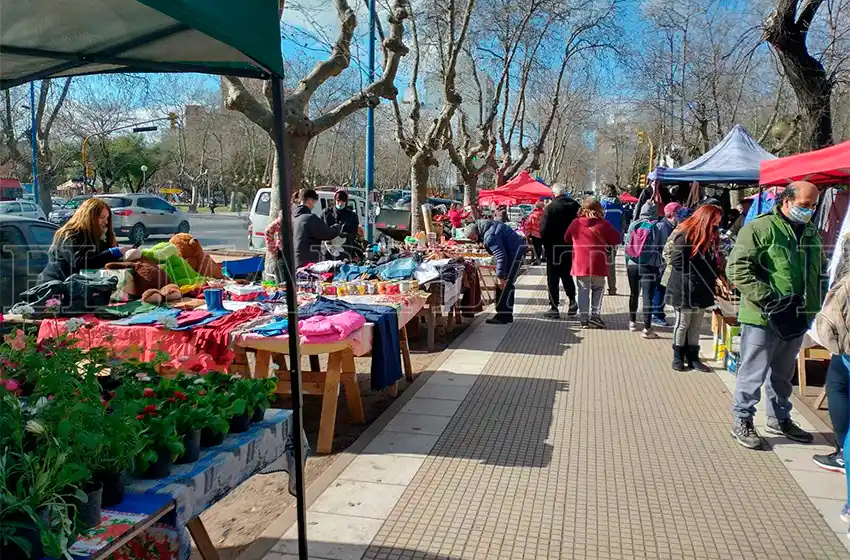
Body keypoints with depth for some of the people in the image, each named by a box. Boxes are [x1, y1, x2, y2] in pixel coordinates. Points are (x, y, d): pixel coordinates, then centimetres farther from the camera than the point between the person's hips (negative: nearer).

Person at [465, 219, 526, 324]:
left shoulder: (489, 236, -25)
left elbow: (501, 256, -29)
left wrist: (500, 277, -27)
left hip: (515, 251, -11)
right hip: (516, 250, 11)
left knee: (505, 285, -10)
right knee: (507, 284, 15)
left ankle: (502, 316, -7)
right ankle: (507, 314, 21)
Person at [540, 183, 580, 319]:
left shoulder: (550, 208, -15)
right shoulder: (575, 206, -1)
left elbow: (543, 230, -17)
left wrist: (546, 244, -2)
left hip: (554, 248, -5)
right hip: (571, 247, 5)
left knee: (553, 278, 4)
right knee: (567, 275, 21)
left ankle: (554, 308, 4)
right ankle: (572, 301, 12)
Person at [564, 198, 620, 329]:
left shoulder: (575, 223, 0)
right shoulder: (603, 224, -7)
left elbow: (567, 239, 14)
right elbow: (616, 239, 0)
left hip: (580, 264, 2)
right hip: (598, 265, -2)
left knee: (583, 290, 10)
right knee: (598, 289, 14)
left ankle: (584, 319, 8)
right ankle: (595, 315, 5)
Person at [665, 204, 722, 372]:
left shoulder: (709, 237, 9)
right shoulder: (684, 236, -17)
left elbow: (711, 262, 13)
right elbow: (677, 264, -19)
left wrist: (715, 278, -3)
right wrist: (695, 276, -12)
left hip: (702, 290, 7)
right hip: (684, 290, -7)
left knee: (696, 326, 13)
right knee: (682, 324, 6)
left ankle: (692, 357, 23)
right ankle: (678, 356, 20)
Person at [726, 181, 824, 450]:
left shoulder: (811, 233, 12)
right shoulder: (759, 229, -13)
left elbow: (818, 271, 23)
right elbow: (737, 268, -19)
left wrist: (815, 306, 13)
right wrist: (767, 298, -24)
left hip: (795, 318, 7)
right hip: (762, 317, -7)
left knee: (783, 373, 20)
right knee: (753, 373, 2)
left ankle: (779, 419, 35)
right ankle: (742, 422, 15)